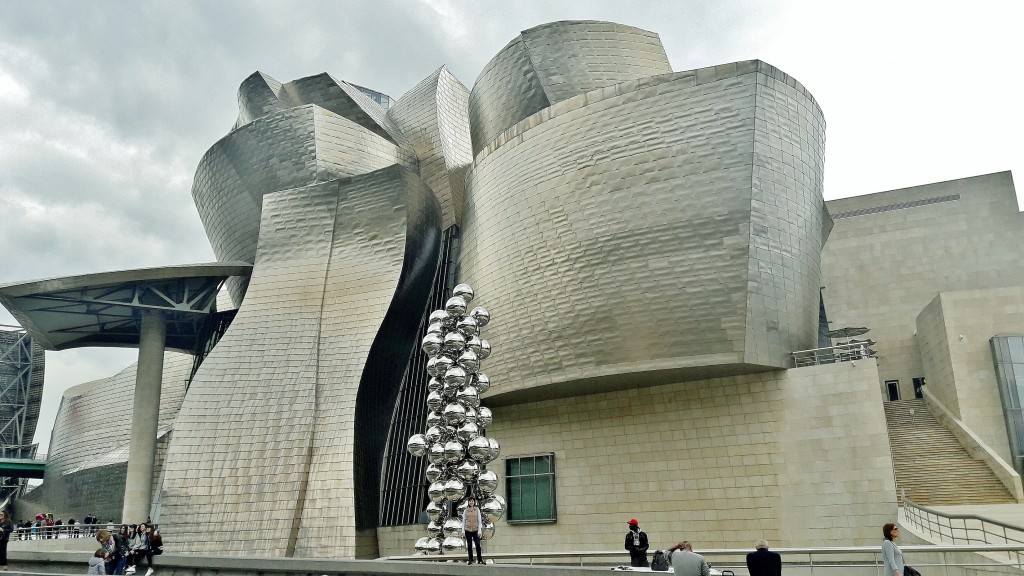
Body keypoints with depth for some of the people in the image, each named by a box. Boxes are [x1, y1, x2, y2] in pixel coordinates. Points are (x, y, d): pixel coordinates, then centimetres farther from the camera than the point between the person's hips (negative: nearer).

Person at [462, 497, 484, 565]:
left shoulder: (477, 510, 3)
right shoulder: (465, 511, 6)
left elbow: (479, 520, 2)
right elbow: (463, 521, 8)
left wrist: (479, 531, -4)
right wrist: (463, 531, 2)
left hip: (475, 530, -1)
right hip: (468, 530, 1)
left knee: (478, 544, -10)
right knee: (469, 545, 3)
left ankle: (480, 560, -3)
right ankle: (470, 560, 11)